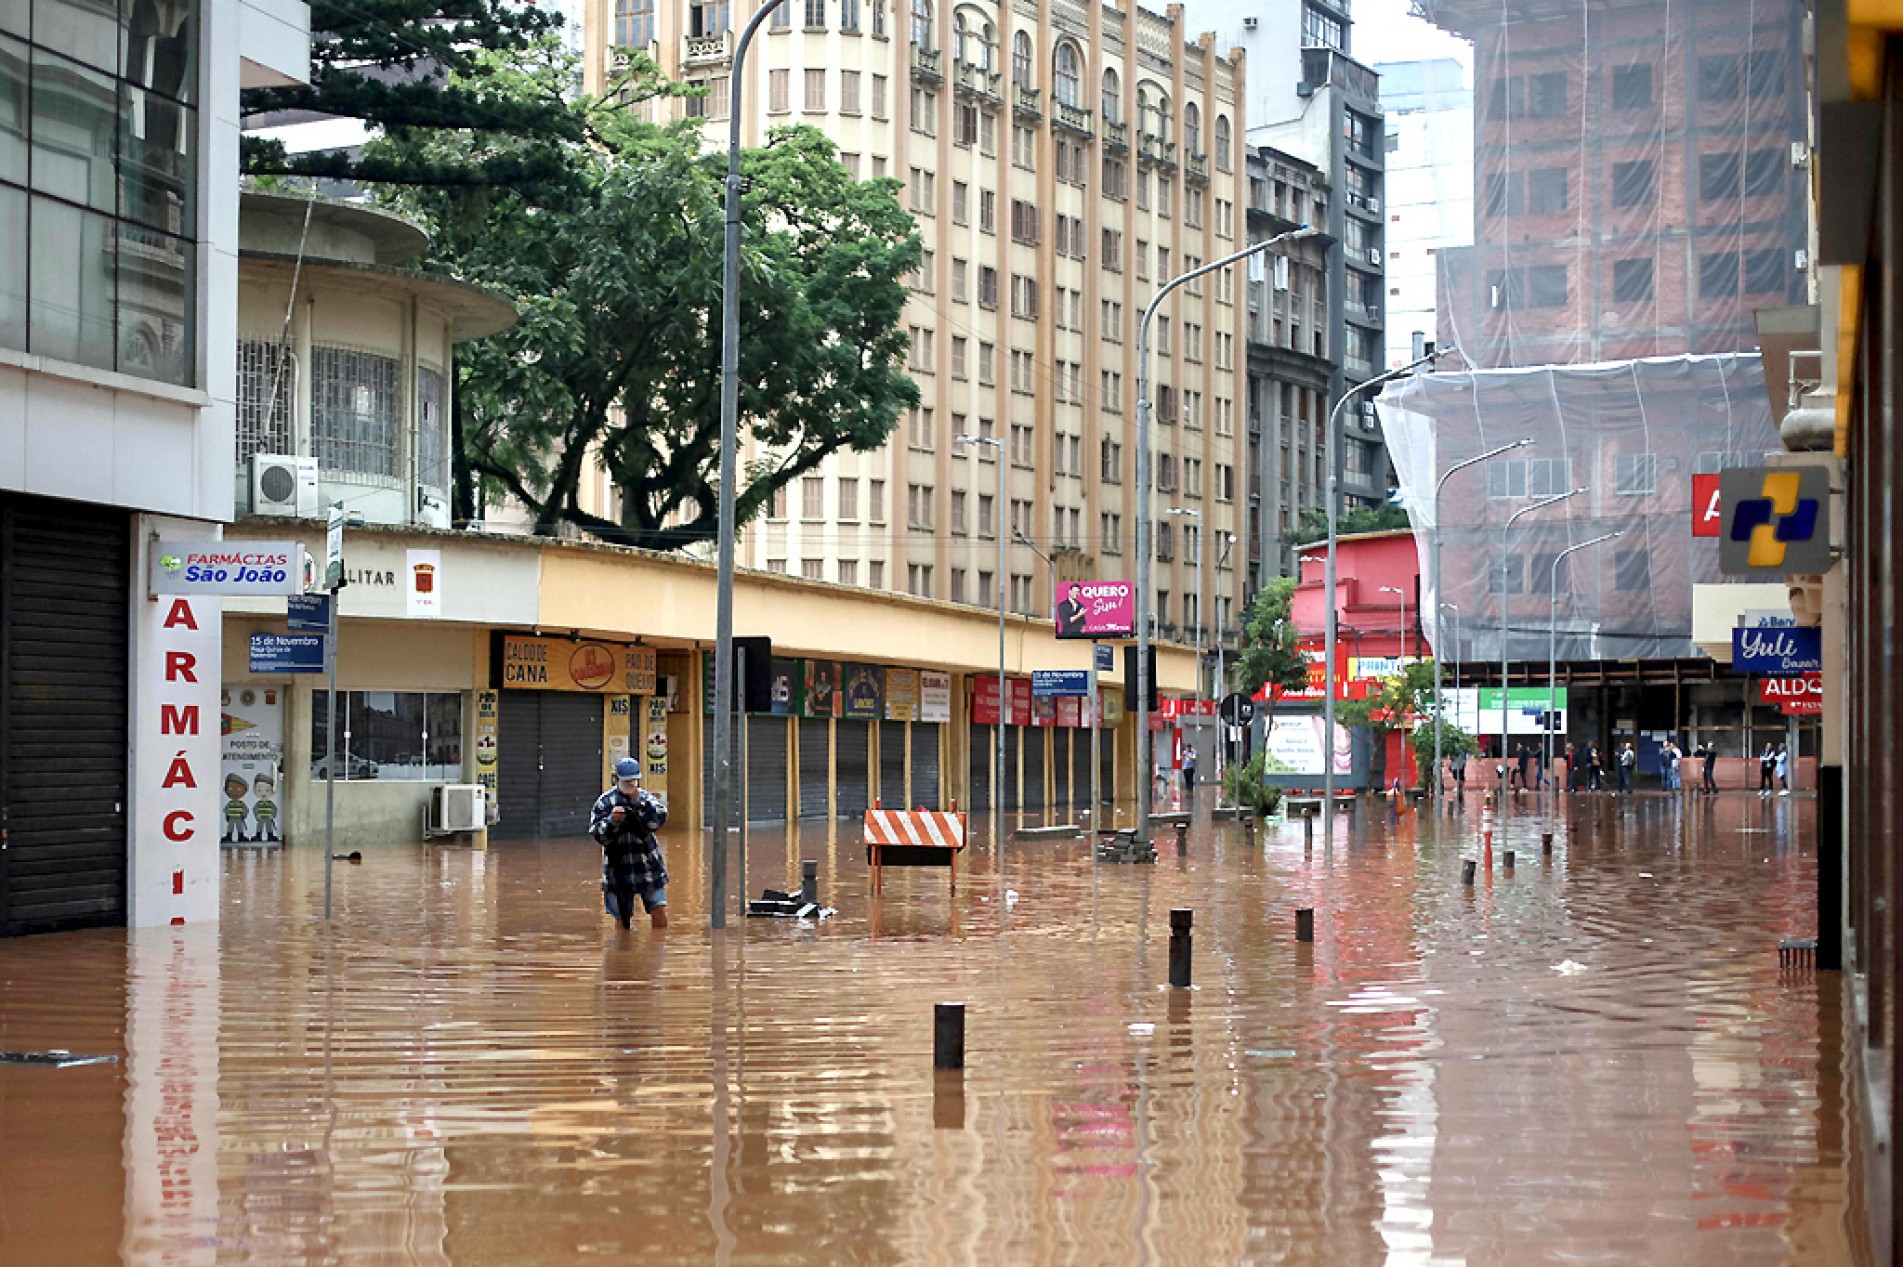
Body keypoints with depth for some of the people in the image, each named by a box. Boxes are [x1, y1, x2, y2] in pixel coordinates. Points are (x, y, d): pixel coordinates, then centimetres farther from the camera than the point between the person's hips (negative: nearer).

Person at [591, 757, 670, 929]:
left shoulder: (646, 798, 3)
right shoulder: (605, 802, -1)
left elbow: (659, 819, -15)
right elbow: (597, 834, -7)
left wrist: (638, 801, -23)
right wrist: (612, 821, -24)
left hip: (649, 866, 1)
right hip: (618, 868, -1)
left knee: (659, 912, -2)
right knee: (622, 918, 5)